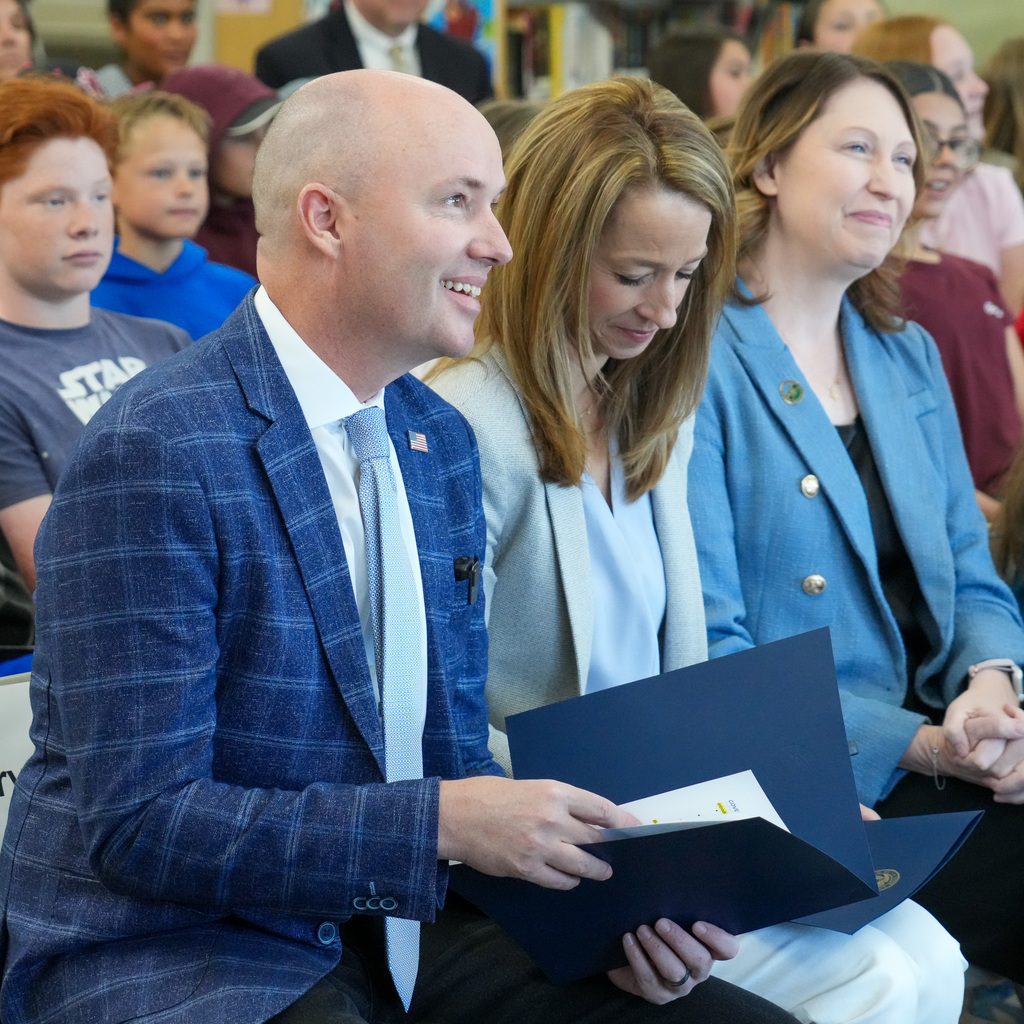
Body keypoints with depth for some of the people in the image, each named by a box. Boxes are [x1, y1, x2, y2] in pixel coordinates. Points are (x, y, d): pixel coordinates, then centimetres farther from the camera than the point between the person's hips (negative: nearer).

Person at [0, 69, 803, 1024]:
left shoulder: (441, 441, 8)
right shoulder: (152, 455, -17)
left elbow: (451, 755, 12)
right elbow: (142, 821, -20)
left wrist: (597, 897, -5)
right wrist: (441, 823, -24)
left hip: (392, 922, 7)